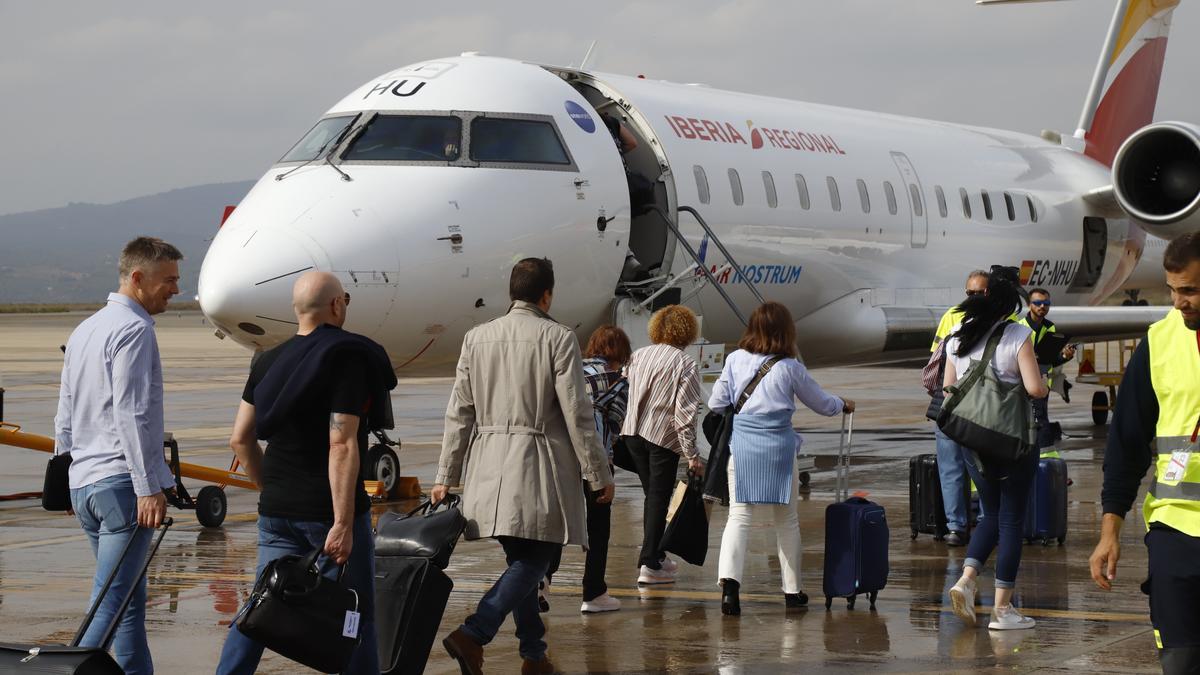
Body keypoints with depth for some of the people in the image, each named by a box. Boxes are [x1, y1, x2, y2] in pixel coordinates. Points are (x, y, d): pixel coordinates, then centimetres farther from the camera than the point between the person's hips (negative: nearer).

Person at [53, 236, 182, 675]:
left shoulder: (84, 330, 19)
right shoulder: (134, 329, -10)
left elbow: (65, 415, 22)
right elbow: (130, 414, -18)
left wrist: (63, 477, 26)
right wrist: (149, 487, -19)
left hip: (82, 483, 9)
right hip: (121, 480, -9)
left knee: (131, 598, 14)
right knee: (111, 602, -12)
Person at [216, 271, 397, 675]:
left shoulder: (270, 362, 9)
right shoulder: (349, 358, -12)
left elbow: (240, 438, 10)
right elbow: (342, 445, -19)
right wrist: (343, 524, -20)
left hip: (276, 510, 6)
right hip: (329, 508, -6)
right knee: (354, 616, 4)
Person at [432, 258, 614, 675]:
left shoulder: (476, 338, 7)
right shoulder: (558, 338, -6)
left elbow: (459, 414, 8)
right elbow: (577, 415, -8)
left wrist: (446, 477, 14)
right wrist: (599, 476, -1)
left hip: (490, 467, 5)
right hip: (540, 468, -5)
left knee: (522, 559, 15)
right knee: (534, 559, -4)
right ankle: (473, 634, -21)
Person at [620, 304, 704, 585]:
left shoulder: (639, 355, 7)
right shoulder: (685, 364, -9)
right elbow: (685, 412, -14)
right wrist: (692, 454, -12)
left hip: (633, 432, 6)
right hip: (664, 436, -6)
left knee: (652, 495, 18)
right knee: (659, 498, 0)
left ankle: (656, 555, 27)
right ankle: (649, 565, -4)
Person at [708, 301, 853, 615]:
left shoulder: (735, 360, 1)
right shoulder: (790, 368, -2)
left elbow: (716, 403, 6)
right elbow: (821, 403, 12)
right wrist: (843, 404, 33)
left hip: (741, 444, 1)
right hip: (779, 445, -1)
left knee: (739, 516, -2)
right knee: (786, 520, 13)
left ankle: (729, 580, -24)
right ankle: (792, 590, 21)